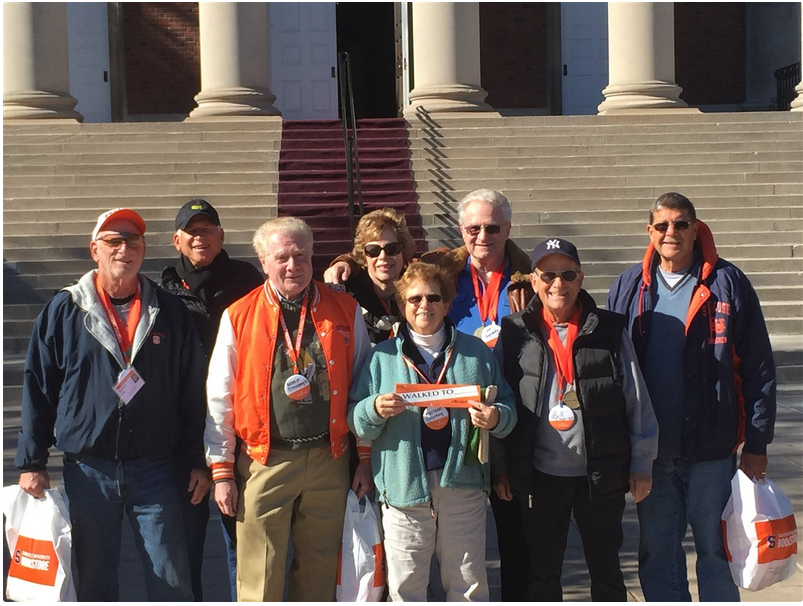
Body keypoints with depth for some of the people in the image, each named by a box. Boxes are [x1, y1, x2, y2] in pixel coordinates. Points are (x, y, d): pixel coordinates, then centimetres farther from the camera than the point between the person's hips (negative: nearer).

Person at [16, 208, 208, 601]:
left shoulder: (169, 313, 5)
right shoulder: (65, 310, 3)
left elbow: (192, 392, 7)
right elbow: (37, 389, 4)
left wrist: (198, 461, 5)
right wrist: (31, 462, 1)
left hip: (154, 469, 0)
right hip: (88, 470, 0)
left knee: (171, 581, 1)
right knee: (95, 579, 10)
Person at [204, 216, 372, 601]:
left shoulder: (345, 312, 5)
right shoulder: (239, 317, 1)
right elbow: (220, 400, 3)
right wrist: (221, 471, 0)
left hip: (329, 460, 2)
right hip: (264, 463, -2)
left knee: (319, 572, 12)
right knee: (259, 581, 1)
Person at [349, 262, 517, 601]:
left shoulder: (477, 353, 11)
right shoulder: (382, 357, 9)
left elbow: (507, 406, 13)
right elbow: (355, 422, 7)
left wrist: (495, 418, -9)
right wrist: (375, 409, -15)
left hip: (463, 485, 1)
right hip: (404, 484, -1)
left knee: (469, 585, 7)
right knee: (405, 587, 3)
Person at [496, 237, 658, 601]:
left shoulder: (610, 331, -3)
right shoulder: (515, 334, -1)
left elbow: (637, 402, 1)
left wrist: (641, 465, 1)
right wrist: (501, 467, 3)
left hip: (602, 476, 0)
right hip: (541, 476, 1)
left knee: (606, 569, 14)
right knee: (541, 573, 13)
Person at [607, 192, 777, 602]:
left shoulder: (727, 284, -3)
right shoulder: (629, 288, 4)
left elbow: (758, 368, -3)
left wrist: (757, 444, -6)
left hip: (712, 448, -2)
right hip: (650, 449, 3)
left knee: (716, 550, 7)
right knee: (657, 552, 11)